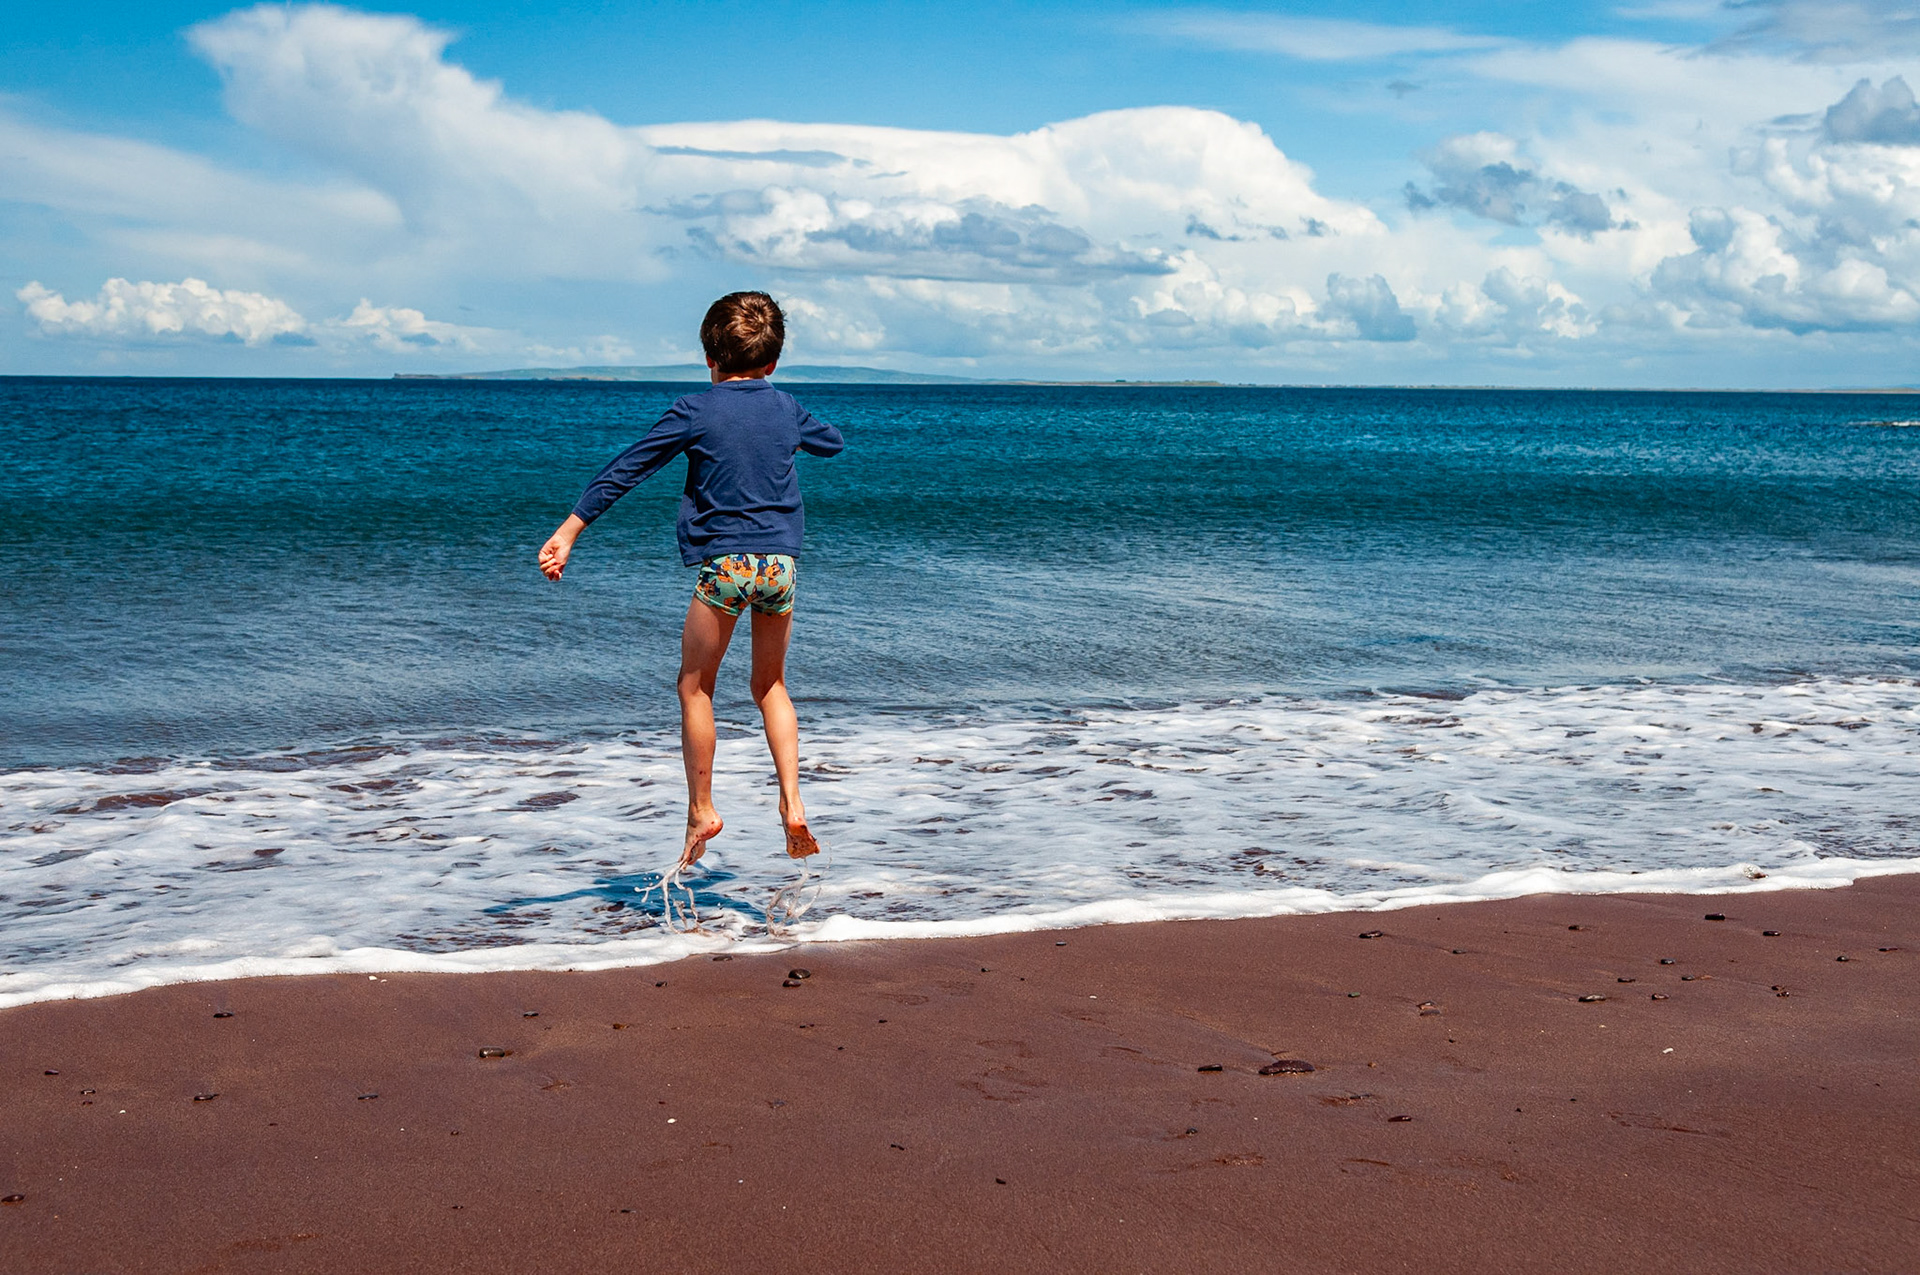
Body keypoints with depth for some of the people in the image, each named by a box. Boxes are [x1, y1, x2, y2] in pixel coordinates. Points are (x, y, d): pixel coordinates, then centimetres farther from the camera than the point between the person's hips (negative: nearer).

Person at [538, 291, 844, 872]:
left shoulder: (695, 412, -4)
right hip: (781, 562, 4)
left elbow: (623, 471, -5)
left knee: (695, 687, 10)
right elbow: (832, 442, 31)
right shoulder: (786, 409, 9)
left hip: (723, 563, -4)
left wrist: (568, 533, -3)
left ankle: (701, 809, 11)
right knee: (771, 686, 17)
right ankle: (792, 803, 5)